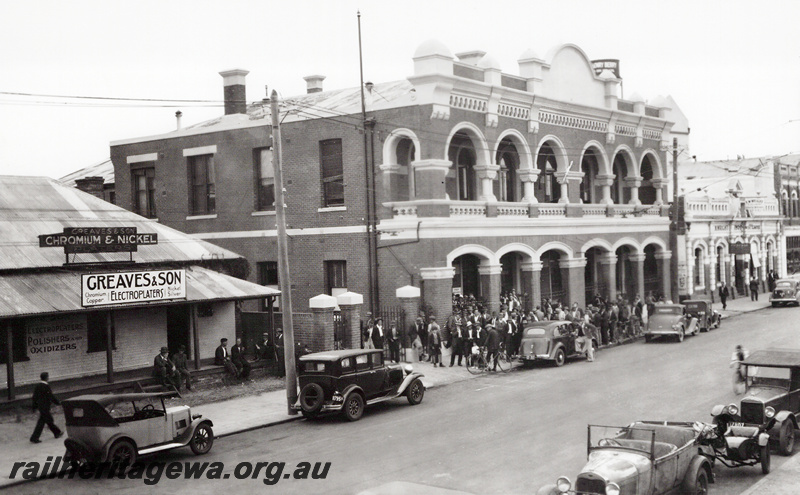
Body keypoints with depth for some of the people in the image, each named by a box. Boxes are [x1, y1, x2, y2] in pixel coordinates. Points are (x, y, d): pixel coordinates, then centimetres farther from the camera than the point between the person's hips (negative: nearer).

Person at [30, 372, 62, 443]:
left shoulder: (37, 386, 5)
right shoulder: (46, 386, -20)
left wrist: (35, 406, 17)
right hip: (45, 407, -9)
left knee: (49, 420, 19)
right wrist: (58, 402, -3)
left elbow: (34, 397, 10)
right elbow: (51, 397, -16)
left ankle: (57, 433, 32)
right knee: (41, 422, -1)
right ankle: (34, 438, 1)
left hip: (40, 405, 9)